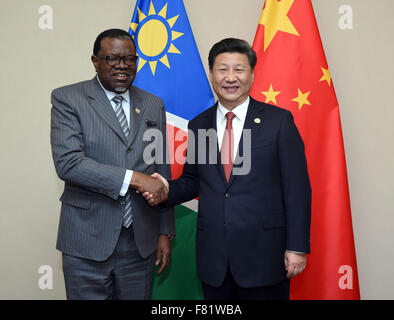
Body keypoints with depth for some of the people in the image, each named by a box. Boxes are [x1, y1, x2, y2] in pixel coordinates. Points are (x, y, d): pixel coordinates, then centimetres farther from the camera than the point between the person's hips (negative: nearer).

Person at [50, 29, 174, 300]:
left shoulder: (154, 106, 9)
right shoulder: (67, 99, -4)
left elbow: (162, 171, 11)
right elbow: (68, 163, -17)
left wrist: (165, 232, 8)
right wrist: (133, 178, -20)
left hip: (141, 242, 4)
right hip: (87, 242, -3)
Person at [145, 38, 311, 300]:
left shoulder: (279, 120, -4)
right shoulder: (198, 126, 7)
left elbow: (297, 187, -5)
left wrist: (297, 247, -8)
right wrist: (167, 190, -8)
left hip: (264, 256, -3)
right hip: (213, 257, 3)